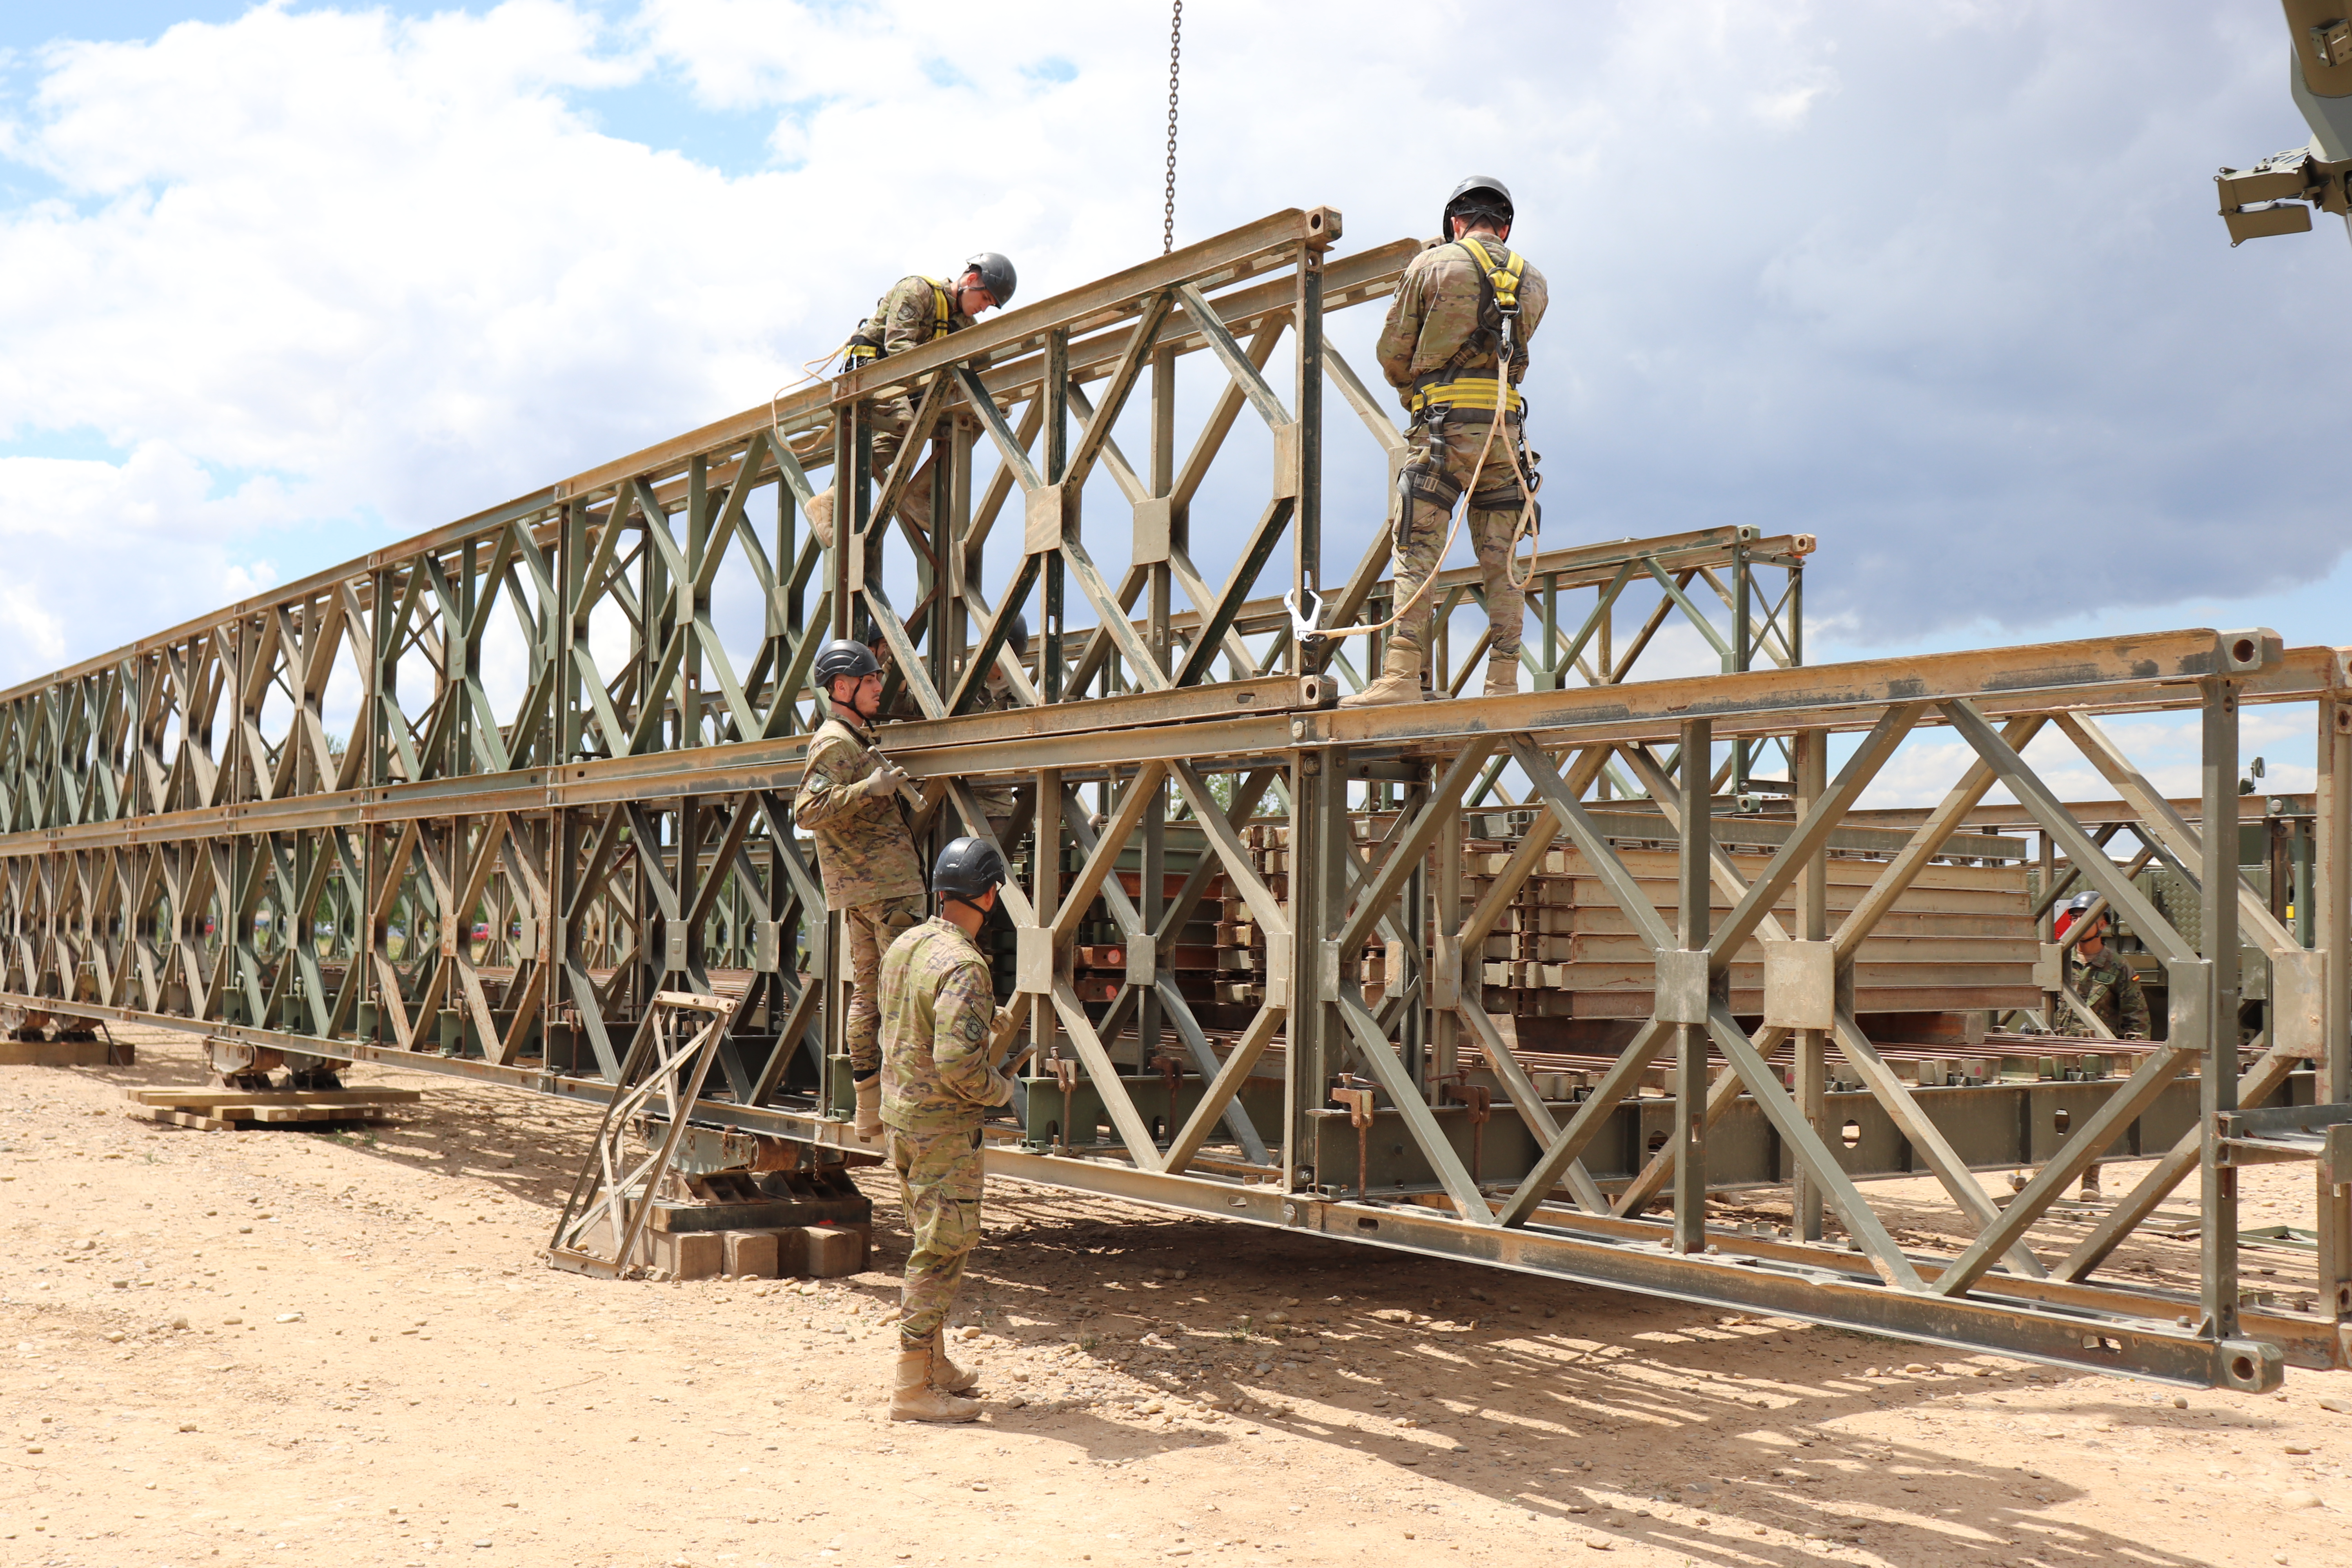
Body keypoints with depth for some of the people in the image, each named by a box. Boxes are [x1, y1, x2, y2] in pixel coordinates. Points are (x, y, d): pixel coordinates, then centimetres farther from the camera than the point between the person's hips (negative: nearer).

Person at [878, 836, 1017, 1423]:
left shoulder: (903, 946, 7)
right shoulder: (962, 965, -22)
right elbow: (956, 1061, -28)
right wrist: (1001, 1090, -10)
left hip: (900, 1115, 9)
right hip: (944, 1126, -9)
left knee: (927, 1244, 20)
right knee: (941, 1252, -2)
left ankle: (935, 1364, 31)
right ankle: (912, 1387, 2)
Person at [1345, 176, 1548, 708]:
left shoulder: (1431, 265, 5)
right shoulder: (1532, 282, 16)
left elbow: (1392, 354, 7)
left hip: (1445, 427, -4)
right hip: (1506, 428, 4)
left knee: (1417, 554, -6)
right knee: (1501, 563, 6)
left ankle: (1401, 678, -15)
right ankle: (1504, 681, 1)